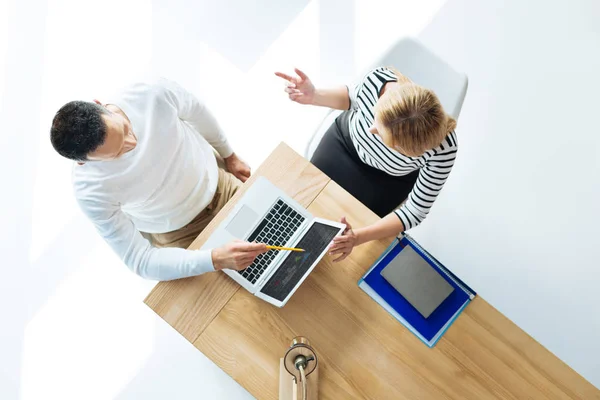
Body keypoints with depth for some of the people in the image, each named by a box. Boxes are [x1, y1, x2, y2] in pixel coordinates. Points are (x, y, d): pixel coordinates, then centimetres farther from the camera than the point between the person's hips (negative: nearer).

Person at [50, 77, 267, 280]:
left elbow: (197, 112, -6)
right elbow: (140, 260, -27)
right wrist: (215, 259, -42)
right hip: (177, 232, -2)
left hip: (217, 185, 3)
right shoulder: (91, 192, -33)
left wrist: (229, 155, 8)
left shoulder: (155, 93, -30)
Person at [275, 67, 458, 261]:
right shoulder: (378, 79, -37)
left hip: (389, 179, -2)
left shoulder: (442, 150, -42)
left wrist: (357, 237, -42)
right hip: (346, 137, 3)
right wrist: (314, 96, -30)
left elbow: (416, 211, -29)